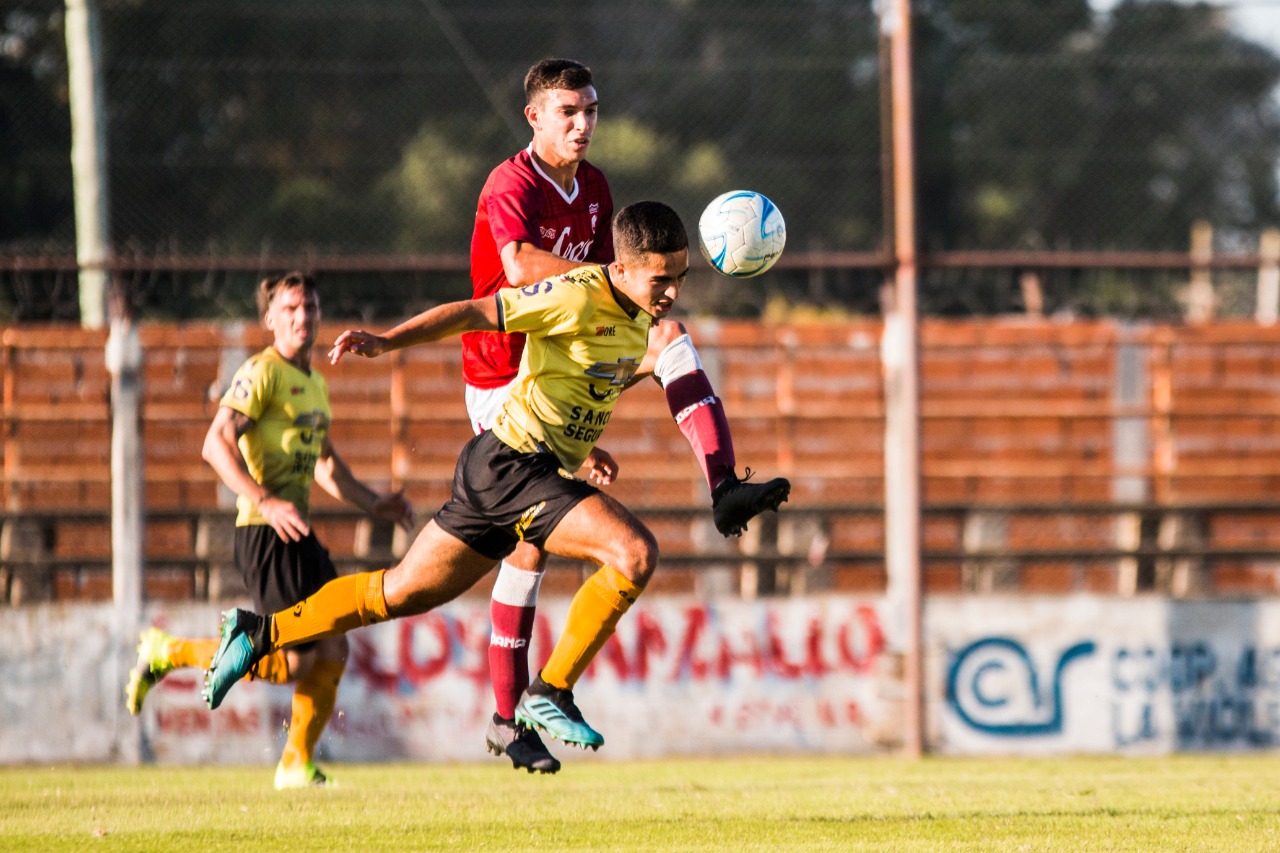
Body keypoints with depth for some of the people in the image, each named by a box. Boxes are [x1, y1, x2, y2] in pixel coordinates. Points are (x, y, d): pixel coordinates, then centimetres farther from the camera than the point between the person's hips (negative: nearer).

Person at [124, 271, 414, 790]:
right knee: (294, 660, -13)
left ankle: (297, 765, 16)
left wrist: (375, 505, 25)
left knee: (333, 650, 4)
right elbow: (216, 443, -20)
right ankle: (167, 654, 1)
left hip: (298, 533, 9)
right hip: (264, 532, -9)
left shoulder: (314, 383, 20)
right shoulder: (262, 373, -9)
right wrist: (264, 502, -29)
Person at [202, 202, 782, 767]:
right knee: (636, 553, -23)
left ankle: (259, 634, 26)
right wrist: (387, 341, -25)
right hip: (515, 462, -9)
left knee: (401, 592, 16)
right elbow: (472, 314, -17)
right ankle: (550, 694, -13)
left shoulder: (640, 313, 8)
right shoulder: (577, 297, -19)